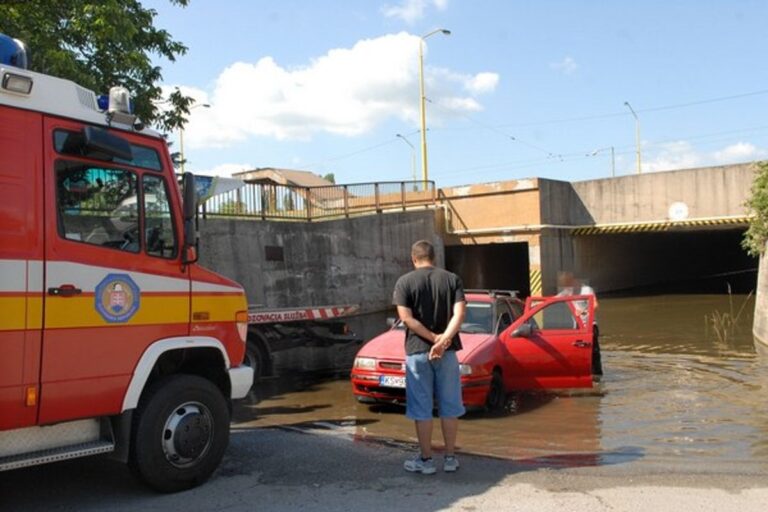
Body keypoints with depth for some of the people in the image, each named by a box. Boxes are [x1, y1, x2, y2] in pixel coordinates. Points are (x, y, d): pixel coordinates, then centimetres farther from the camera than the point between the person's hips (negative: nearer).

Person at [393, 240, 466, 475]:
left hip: (417, 351, -2)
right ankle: (450, 458, 19)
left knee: (421, 409, 6)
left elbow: (407, 318, -12)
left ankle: (425, 460, 12)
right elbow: (459, 312, -11)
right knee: (449, 407, 11)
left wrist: (434, 338, -12)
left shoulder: (404, 282, -2)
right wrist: (443, 340, -19)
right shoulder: (452, 279, 3)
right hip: (447, 352, 2)